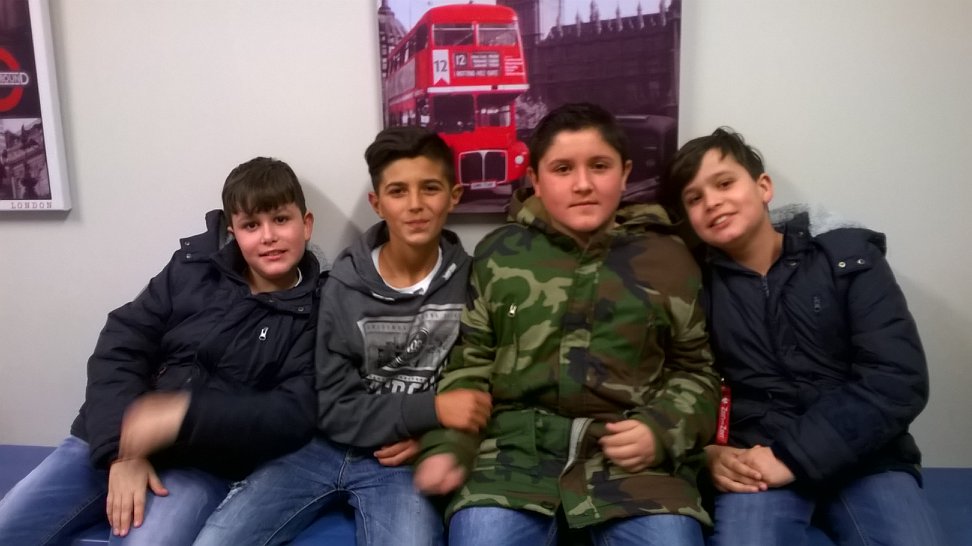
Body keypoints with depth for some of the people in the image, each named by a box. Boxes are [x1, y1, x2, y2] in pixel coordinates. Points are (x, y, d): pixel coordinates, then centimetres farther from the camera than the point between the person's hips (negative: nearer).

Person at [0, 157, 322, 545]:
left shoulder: (313, 314, -4)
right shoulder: (192, 269, 4)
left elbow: (294, 415, -13)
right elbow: (119, 347, 0)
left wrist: (186, 413, -24)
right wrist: (122, 448, -13)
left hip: (201, 464, -3)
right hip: (109, 441, 4)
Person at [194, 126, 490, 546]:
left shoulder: (470, 284, -5)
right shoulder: (342, 286, -6)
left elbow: (480, 392, 7)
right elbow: (333, 410, -7)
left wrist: (430, 437, -11)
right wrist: (431, 409, -19)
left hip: (401, 460, -1)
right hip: (324, 447, 1)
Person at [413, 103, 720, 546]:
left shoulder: (668, 258, 10)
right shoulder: (498, 254, 9)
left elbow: (696, 370, 14)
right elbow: (469, 363, 11)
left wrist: (660, 430, -3)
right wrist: (447, 446, -1)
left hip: (635, 454, 1)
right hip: (518, 445, 0)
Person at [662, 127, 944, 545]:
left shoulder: (849, 256, 2)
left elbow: (899, 379, -7)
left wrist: (791, 456, -15)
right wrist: (707, 454, -15)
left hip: (863, 459, 2)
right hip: (755, 460, -1)